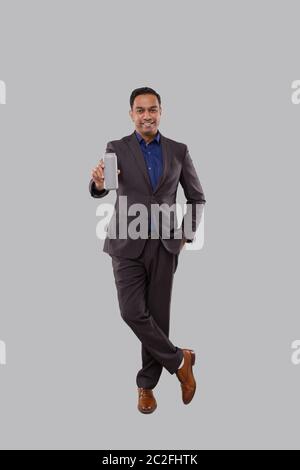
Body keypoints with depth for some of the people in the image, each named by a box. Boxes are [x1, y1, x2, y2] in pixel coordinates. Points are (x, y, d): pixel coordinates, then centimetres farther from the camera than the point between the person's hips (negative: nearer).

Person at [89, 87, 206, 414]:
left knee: (158, 314, 4)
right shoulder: (117, 148, -1)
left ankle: (146, 384, 19)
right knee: (133, 312, -10)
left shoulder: (178, 151, 4)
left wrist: (187, 234, 1)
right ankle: (179, 360, 11)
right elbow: (99, 191, -16)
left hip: (164, 244, 1)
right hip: (128, 243, -1)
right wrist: (99, 183, -40)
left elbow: (197, 197, 12)